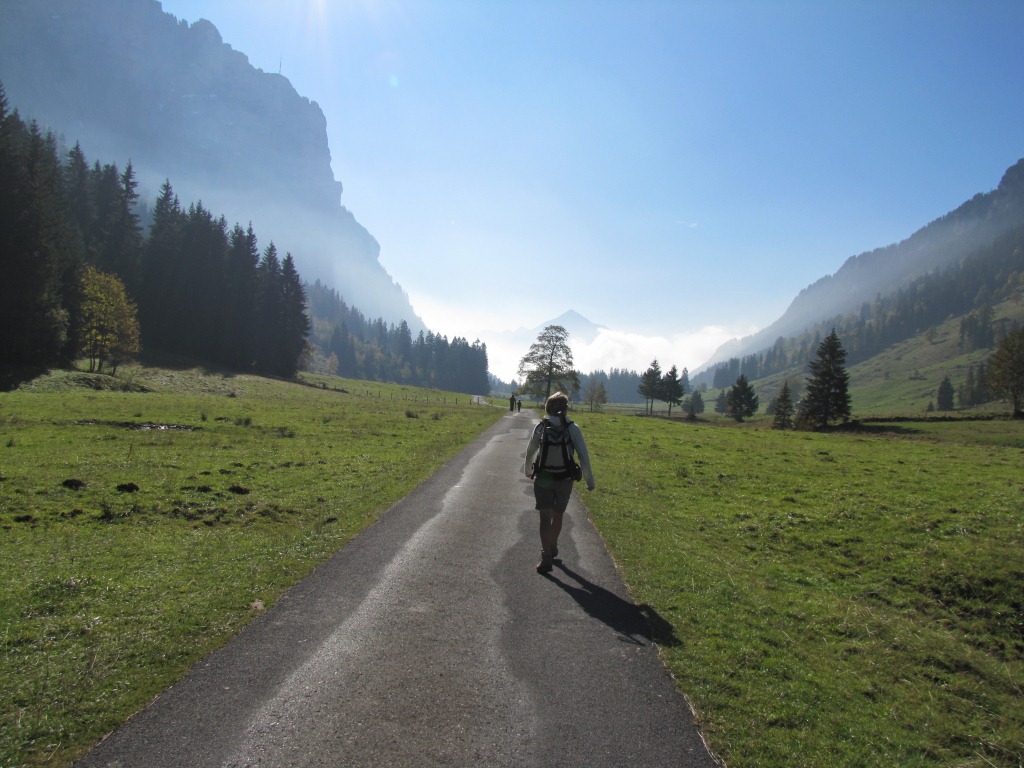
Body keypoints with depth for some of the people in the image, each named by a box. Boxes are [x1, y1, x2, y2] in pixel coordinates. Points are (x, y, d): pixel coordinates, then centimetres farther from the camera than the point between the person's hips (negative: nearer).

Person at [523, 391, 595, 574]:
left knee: (545, 517, -3)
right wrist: (590, 480, -4)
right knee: (557, 515, 19)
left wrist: (527, 469, 28)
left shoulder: (541, 427, -3)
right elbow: (583, 455, -10)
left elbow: (530, 451, 9)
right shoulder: (572, 428, -6)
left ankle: (547, 556, -16)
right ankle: (552, 548, 36)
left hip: (542, 478, -1)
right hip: (564, 479, 1)